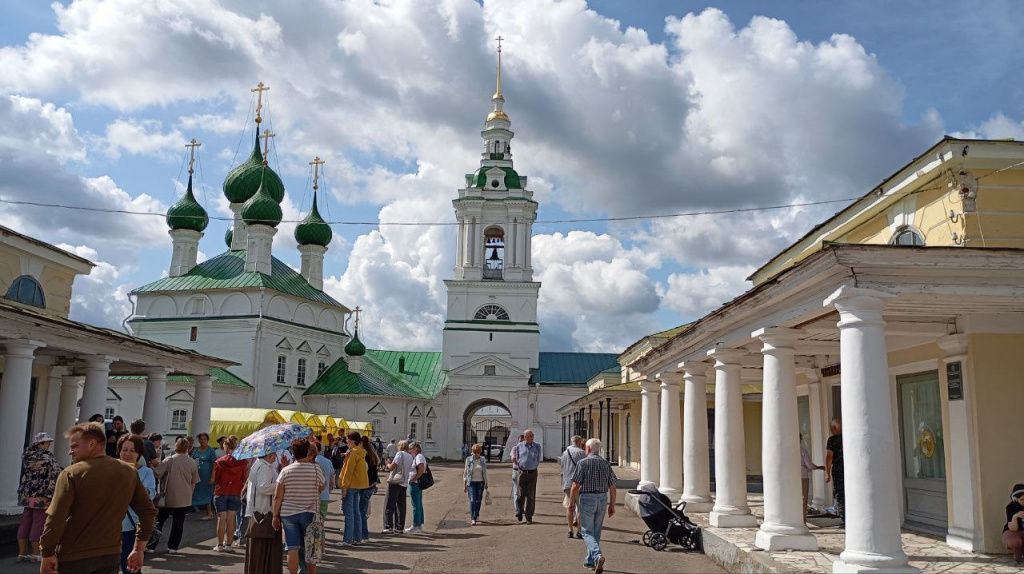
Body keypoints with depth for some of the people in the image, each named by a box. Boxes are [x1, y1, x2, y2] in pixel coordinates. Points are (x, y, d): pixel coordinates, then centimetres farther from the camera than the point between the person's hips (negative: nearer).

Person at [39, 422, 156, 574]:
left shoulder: (71, 473, -12)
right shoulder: (129, 472, 2)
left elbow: (55, 518, -18)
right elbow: (148, 511, 5)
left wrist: (47, 554, -8)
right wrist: (138, 549, 11)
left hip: (74, 557, -4)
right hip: (111, 555, 4)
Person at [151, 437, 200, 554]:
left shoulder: (169, 460, -8)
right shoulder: (192, 463, 0)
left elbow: (156, 474, -12)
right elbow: (194, 482, 6)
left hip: (168, 497, -1)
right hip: (184, 499, 2)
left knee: (159, 521, 10)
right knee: (178, 522, 9)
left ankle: (151, 545, 7)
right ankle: (173, 547, 9)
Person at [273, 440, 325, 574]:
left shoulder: (285, 471, -3)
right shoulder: (316, 469, -7)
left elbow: (277, 496, -3)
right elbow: (321, 487, 9)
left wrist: (275, 516, 6)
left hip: (288, 514, 1)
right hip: (310, 513, 0)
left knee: (292, 549, 3)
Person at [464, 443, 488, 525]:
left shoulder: (483, 460, 4)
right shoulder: (468, 460, -1)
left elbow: (485, 473, 12)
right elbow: (465, 472, 3)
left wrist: (486, 484, 11)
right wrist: (465, 485, 1)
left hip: (480, 482, 2)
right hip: (471, 482, -2)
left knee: (478, 500, 7)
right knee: (472, 500, -12)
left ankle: (476, 515, 28)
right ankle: (473, 519, -14)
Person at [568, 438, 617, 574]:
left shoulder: (583, 463, -8)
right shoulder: (606, 464, 5)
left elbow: (575, 486, -12)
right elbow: (612, 487, 5)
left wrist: (571, 502, -3)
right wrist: (612, 505, 13)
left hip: (587, 498, -5)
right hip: (602, 499, 5)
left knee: (587, 532, 0)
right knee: (596, 531, 16)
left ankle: (598, 555, -22)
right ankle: (590, 560, 25)